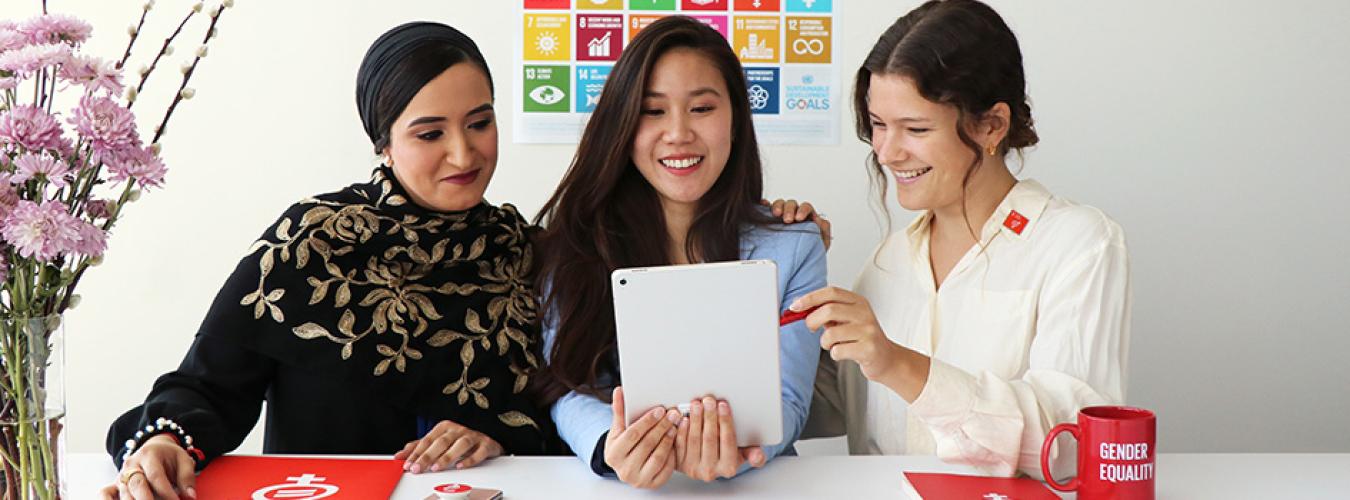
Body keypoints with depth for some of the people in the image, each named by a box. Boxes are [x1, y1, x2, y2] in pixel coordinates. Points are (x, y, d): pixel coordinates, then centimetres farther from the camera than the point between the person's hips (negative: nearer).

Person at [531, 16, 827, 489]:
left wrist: (729, 451, -26)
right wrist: (611, 448, -26)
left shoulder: (794, 247, 2)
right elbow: (571, 389, -4)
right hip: (612, 486, 0)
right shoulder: (576, 238, 2)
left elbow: (784, 402, -3)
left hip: (753, 484, 1)